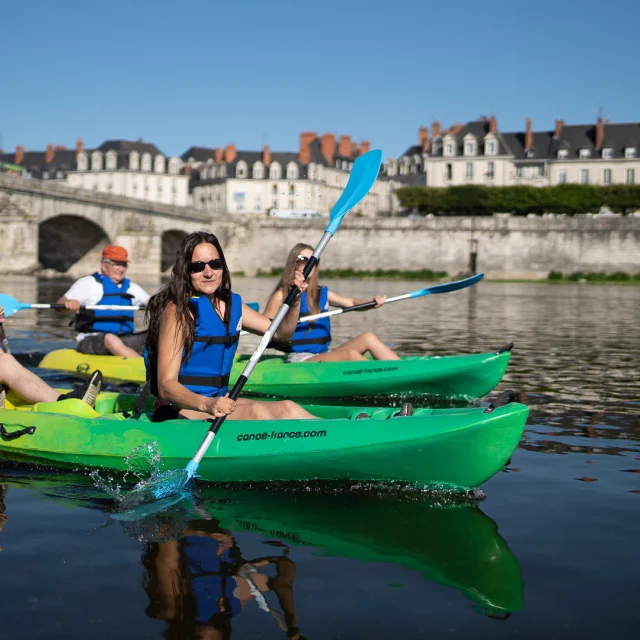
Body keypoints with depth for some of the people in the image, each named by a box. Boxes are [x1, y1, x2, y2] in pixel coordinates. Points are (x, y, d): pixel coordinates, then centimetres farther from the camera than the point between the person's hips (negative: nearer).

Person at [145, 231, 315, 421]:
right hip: (179, 410, -8)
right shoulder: (178, 311, -14)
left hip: (219, 402, 8)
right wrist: (206, 404, -39)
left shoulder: (231, 303, 9)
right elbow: (166, 386, -21)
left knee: (287, 409, -15)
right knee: (256, 411, -28)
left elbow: (281, 332, 18)